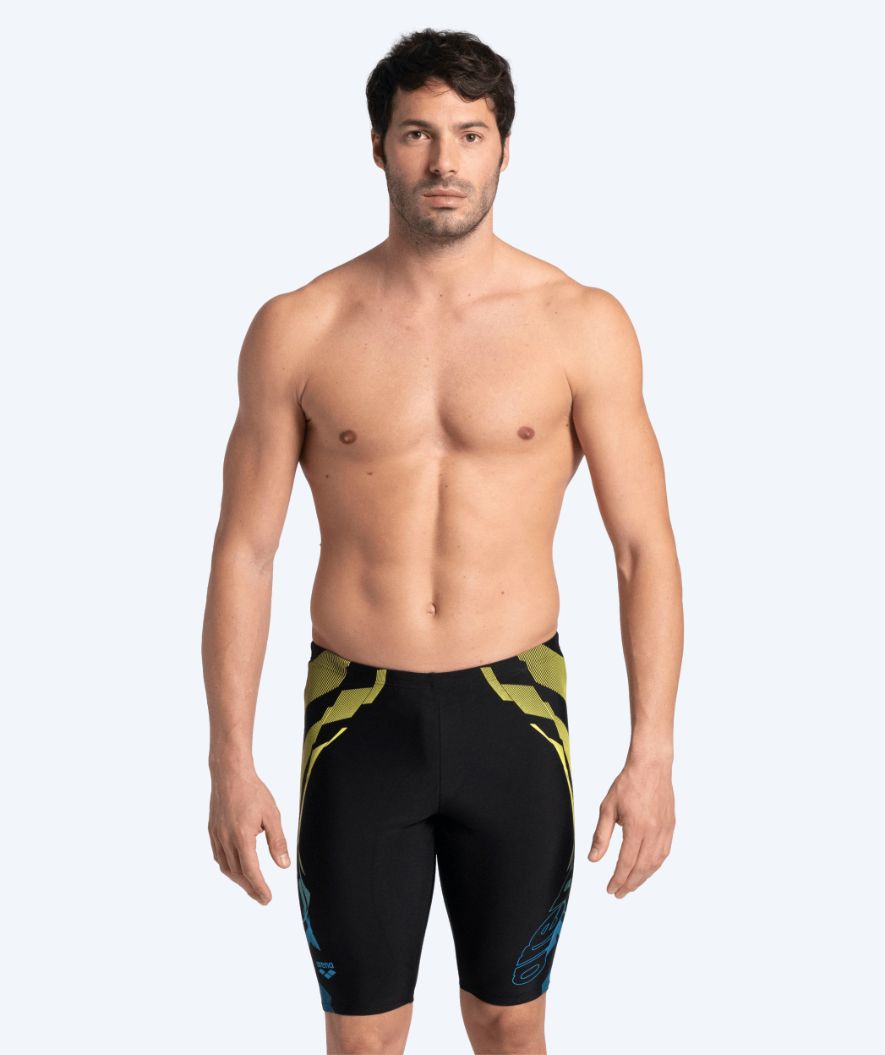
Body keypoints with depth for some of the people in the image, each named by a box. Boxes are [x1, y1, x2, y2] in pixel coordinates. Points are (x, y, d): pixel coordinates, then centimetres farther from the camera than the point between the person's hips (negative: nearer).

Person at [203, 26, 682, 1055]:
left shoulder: (582, 324, -5)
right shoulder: (296, 330, -3)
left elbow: (644, 547, -3)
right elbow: (245, 549, 0)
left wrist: (652, 756, -8)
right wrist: (230, 762, -3)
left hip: (514, 712, 0)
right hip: (358, 714, 0)